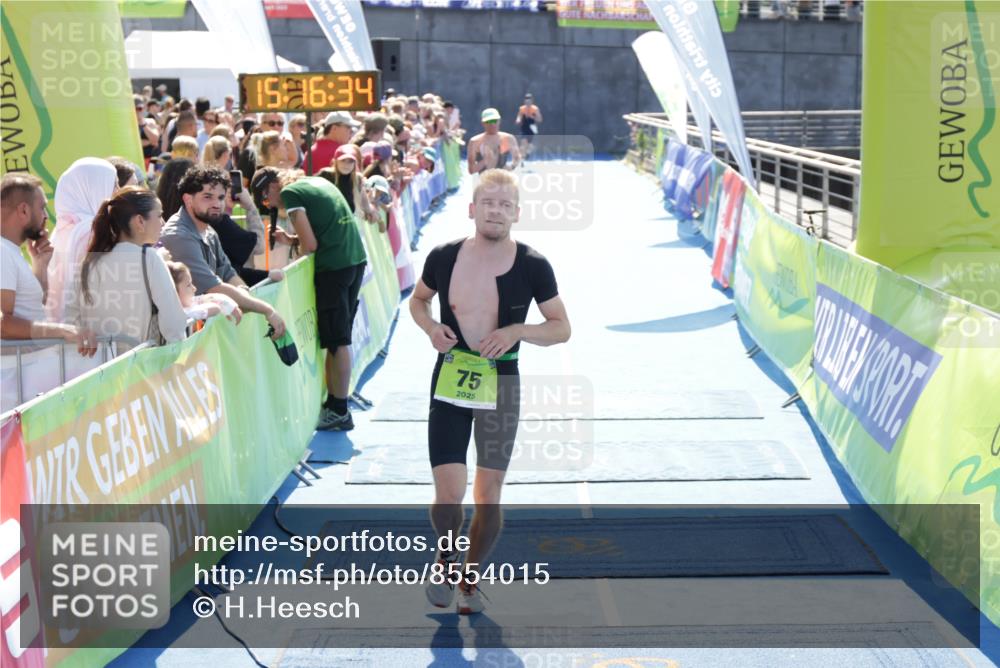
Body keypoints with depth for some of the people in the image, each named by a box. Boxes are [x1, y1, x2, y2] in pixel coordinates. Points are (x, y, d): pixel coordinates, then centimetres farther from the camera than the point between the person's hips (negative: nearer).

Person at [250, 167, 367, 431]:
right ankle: (334, 400, 19)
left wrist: (293, 242, 9)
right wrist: (294, 239, 17)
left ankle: (339, 412, 3)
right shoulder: (318, 181, 19)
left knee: (337, 341, -2)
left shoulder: (290, 193, -6)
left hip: (333, 267, -8)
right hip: (357, 259, 8)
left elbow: (310, 245, -11)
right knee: (339, 338, 14)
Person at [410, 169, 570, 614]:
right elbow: (418, 300, 15)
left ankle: (470, 578, 27)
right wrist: (430, 327, -7)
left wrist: (517, 331, -17)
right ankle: (447, 555, 27)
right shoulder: (444, 257, -4)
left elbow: (562, 328, 0)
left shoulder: (533, 266, -8)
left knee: (488, 495, 5)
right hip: (449, 383, 0)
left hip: (501, 386, 0)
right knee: (448, 496, -5)